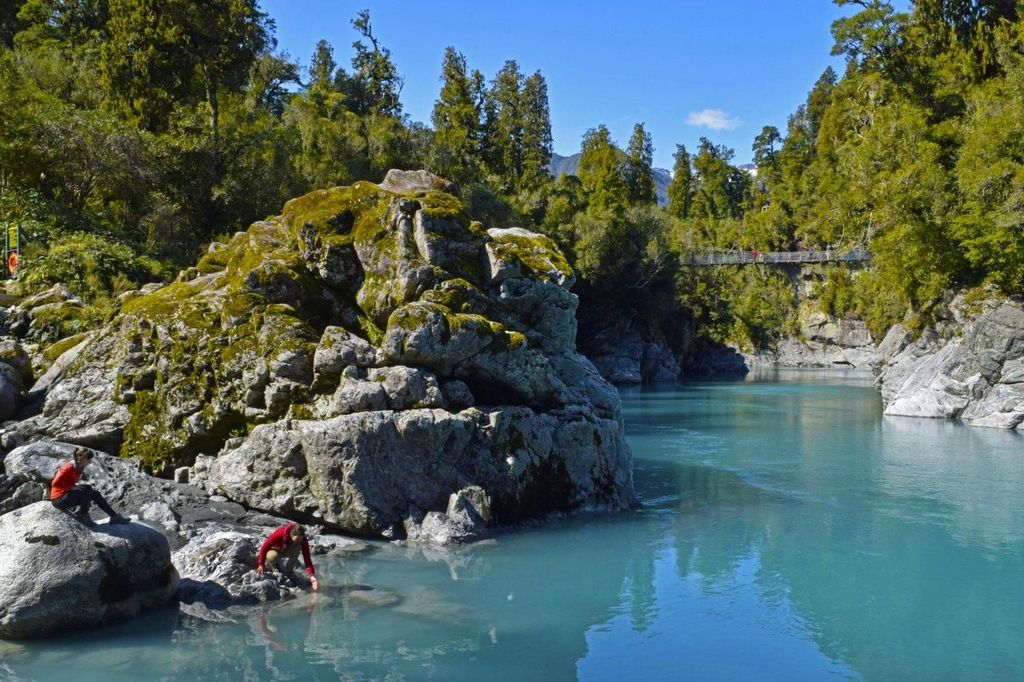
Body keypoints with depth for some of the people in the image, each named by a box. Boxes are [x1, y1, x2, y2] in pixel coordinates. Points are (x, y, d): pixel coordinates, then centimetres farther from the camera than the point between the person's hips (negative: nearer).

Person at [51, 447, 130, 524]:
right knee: (88, 489, -26)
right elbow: (55, 483, -24)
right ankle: (83, 514, -12)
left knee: (95, 494, 6)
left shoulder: (79, 468, 9)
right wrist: (73, 487, -22)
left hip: (68, 497, 10)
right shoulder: (69, 468, -19)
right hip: (59, 500, -10)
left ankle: (114, 516, 6)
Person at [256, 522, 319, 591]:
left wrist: (311, 576, -44)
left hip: (287, 551, 3)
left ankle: (288, 570, -13)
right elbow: (265, 547, -28)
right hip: (274, 548, -3)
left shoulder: (303, 540, -28)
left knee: (297, 546, -30)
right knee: (272, 556, -39)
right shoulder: (280, 534, -37)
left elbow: (307, 559, -31)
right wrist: (261, 565, -30)